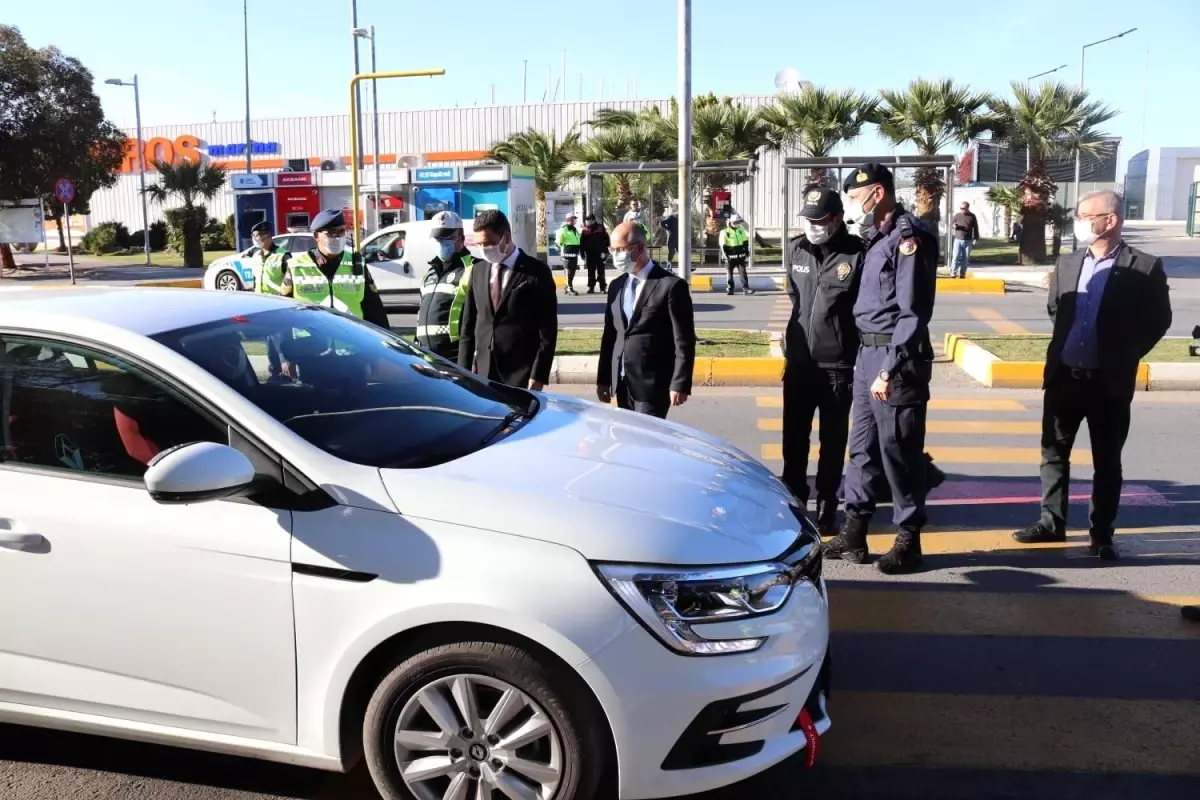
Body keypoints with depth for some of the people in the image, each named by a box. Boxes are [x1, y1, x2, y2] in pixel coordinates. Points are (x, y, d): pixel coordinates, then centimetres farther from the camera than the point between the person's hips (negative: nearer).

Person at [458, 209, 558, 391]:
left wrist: (538, 377, -11)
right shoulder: (478, 271, 12)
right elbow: (468, 326, 13)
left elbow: (548, 330, -5)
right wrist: (464, 371, 6)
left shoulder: (537, 272, -3)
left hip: (521, 377, -4)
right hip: (482, 374, 4)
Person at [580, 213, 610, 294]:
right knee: (591, 272, 5)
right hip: (590, 254, 2)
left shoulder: (600, 228, 0)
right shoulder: (585, 230, 5)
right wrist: (582, 254, 3)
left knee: (601, 271, 2)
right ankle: (591, 287, 10)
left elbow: (606, 240, -2)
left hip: (599, 253, -2)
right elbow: (582, 243, 7)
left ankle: (603, 287, 5)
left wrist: (605, 251, -9)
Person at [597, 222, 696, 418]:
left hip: (652, 385, -6)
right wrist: (603, 379, 12)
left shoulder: (672, 285, -8)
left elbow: (684, 342, -10)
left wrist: (680, 384, -15)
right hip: (621, 383, 6)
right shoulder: (616, 286, 12)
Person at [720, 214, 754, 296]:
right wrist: (726, 256, -16)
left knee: (743, 272, -2)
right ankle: (729, 289, 15)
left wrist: (747, 252, 13)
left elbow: (745, 241, 18)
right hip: (730, 257, -4)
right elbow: (723, 246, -9)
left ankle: (746, 289, -3)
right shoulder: (725, 232, -8)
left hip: (740, 256, 4)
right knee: (729, 273, 5)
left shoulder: (741, 230, 8)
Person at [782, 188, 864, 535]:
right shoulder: (798, 249, 4)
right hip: (799, 361, 5)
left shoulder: (857, 254, -13)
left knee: (833, 441, 9)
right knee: (794, 438, 13)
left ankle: (826, 507, 22)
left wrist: (862, 359, -12)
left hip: (839, 364, -5)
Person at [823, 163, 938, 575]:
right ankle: (853, 533, 23)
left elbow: (913, 313, -18)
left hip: (897, 358, -9)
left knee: (900, 450, 0)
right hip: (867, 354, 9)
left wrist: (890, 369, -21)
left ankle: (908, 540, 12)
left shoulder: (909, 237, -13)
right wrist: (866, 359, 12)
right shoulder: (878, 237, 16)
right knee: (863, 445, 13)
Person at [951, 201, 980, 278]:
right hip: (958, 240, -1)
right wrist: (954, 226, -10)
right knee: (956, 257, -8)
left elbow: (975, 228, 8)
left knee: (966, 258, 3)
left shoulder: (972, 216, 3)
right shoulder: (957, 215, 4)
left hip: (968, 241, 1)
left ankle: (962, 273, 11)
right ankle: (953, 272, -3)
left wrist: (976, 239, 3)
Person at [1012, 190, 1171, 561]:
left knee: (1106, 461, 7)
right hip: (1064, 376, 4)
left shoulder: (1144, 267, -7)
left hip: (1110, 382, -4)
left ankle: (1102, 534, 18)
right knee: (1053, 452, 11)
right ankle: (1052, 522, 23)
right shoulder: (1067, 264, 7)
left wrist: (1125, 355, 1)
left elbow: (1158, 320, 0)